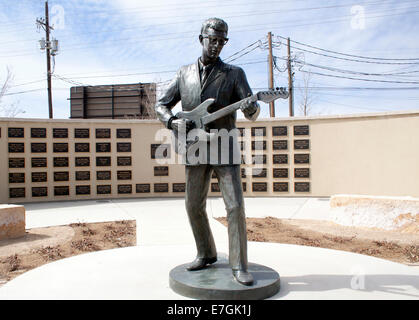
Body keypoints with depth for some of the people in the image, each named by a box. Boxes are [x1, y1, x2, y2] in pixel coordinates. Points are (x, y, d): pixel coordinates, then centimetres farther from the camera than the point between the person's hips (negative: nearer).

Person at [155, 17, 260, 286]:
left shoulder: (234, 73, 2)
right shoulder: (184, 74, 10)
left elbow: (252, 113, -7)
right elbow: (161, 106, 12)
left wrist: (251, 109, -31)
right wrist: (173, 122, -9)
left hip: (225, 148, -3)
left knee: (235, 206, -9)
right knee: (194, 206, 8)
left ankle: (239, 266, 3)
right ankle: (206, 255, 28)